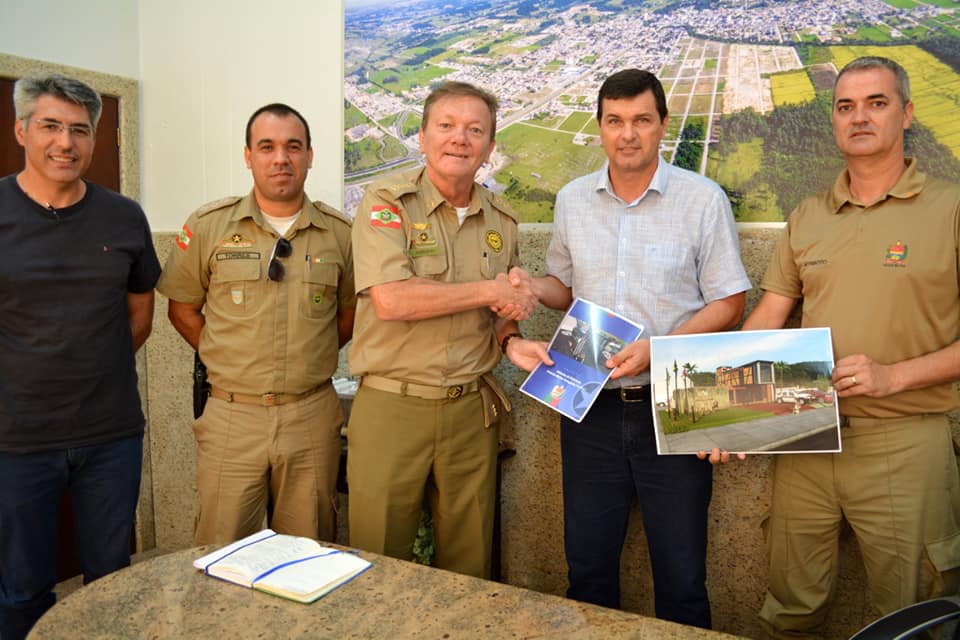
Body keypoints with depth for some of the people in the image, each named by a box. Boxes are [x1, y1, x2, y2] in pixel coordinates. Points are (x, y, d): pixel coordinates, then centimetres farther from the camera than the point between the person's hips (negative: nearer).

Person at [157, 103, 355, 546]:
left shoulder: (339, 232, 3)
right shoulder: (208, 226, 0)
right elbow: (182, 309, 8)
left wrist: (309, 359, 5)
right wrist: (228, 360, 2)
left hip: (313, 415, 1)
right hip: (231, 416, -1)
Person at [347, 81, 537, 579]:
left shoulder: (501, 220, 9)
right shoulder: (387, 201, -6)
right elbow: (390, 299, -21)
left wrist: (513, 337, -1)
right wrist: (488, 291, -14)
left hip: (472, 410, 4)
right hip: (391, 407, -4)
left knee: (469, 568, 15)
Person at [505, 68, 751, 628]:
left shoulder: (703, 199, -5)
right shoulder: (572, 200, 7)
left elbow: (729, 304, -4)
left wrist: (658, 350, -19)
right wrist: (529, 288, -5)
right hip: (590, 406, 3)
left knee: (681, 576, 9)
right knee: (587, 566, 15)